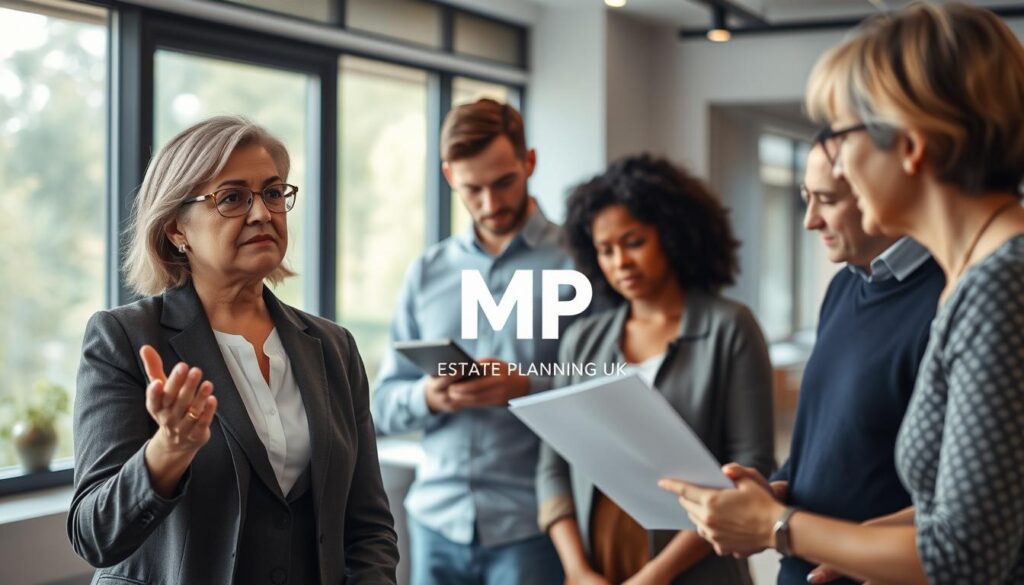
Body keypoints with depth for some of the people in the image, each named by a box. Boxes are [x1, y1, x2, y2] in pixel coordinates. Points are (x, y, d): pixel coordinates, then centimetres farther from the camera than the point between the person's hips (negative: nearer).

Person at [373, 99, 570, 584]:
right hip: (436, 519, 4)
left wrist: (526, 387, -23)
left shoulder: (576, 262, -4)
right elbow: (385, 404, 9)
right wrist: (428, 397, -12)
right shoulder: (427, 272, 10)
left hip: (529, 524, -4)